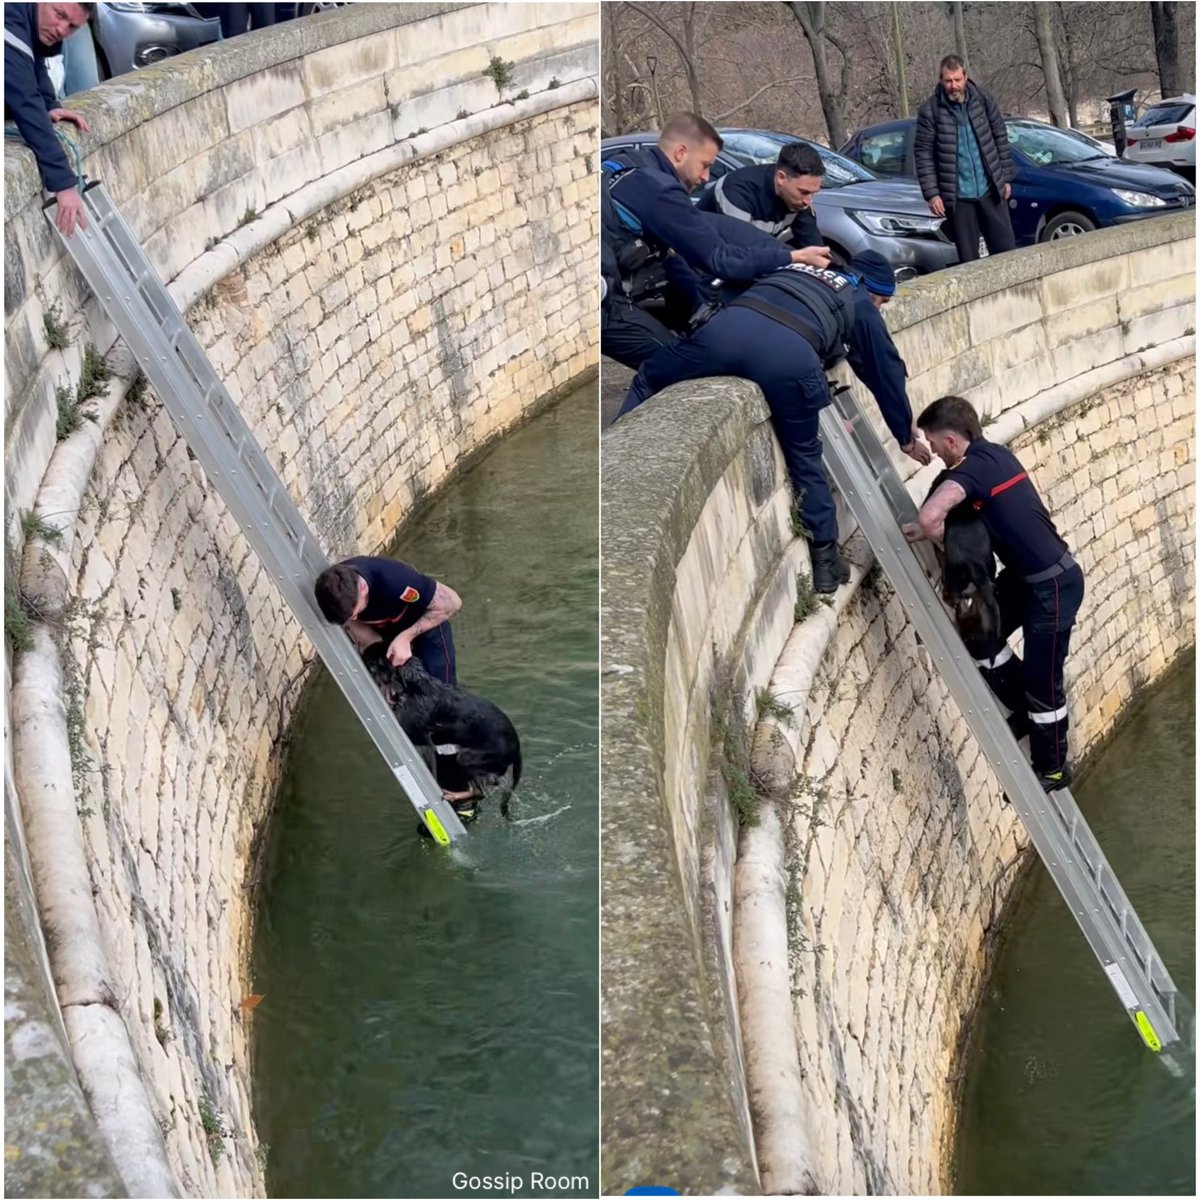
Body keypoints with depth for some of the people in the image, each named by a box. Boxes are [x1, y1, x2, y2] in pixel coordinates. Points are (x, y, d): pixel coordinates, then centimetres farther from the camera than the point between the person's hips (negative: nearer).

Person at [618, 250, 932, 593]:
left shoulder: (797, 269, 42)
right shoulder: (860, 305, 30)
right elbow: (886, 372, 34)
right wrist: (907, 436, 46)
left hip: (730, 325, 2)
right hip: (790, 351, -2)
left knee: (649, 380, 24)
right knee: (804, 456, 18)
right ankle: (825, 558, 21)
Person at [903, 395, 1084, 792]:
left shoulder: (977, 466, -26)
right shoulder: (991, 454, 3)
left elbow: (929, 516, -40)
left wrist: (939, 537, -18)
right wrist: (940, 531, -1)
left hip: (1053, 585, -9)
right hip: (1025, 575, 9)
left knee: (1042, 681, 4)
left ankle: (1052, 769, 22)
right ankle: (1025, 711, 30)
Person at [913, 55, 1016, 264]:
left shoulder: (982, 100, 2)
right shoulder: (930, 111, -6)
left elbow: (1000, 139, 9)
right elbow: (923, 154, -6)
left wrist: (1006, 177, 8)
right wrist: (931, 193, -11)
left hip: (990, 190, 3)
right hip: (957, 197, -2)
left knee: (1006, 249, 6)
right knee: (968, 258, 3)